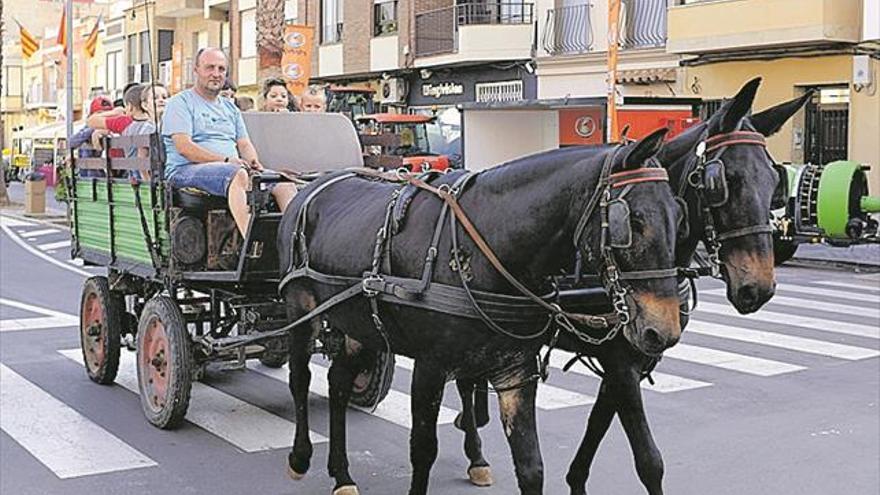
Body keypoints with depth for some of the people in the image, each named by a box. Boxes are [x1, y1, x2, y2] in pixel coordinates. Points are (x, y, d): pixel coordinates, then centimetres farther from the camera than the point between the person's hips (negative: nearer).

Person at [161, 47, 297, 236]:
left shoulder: (230, 107, 28)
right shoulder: (181, 103, 5)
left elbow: (244, 144, 21)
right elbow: (184, 147, -9)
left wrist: (253, 162, -4)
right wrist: (226, 160, -18)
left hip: (236, 169, 7)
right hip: (187, 170, -7)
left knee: (285, 184, -18)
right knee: (238, 174, -39)